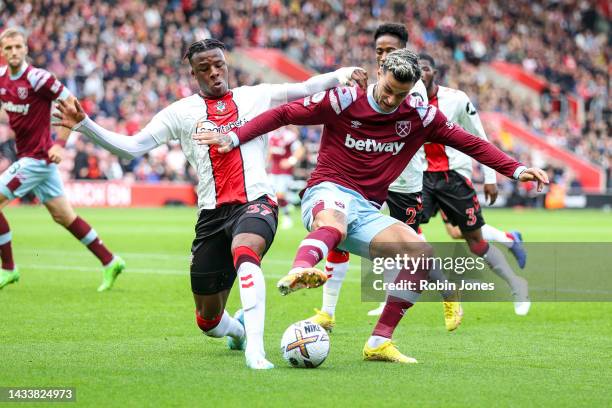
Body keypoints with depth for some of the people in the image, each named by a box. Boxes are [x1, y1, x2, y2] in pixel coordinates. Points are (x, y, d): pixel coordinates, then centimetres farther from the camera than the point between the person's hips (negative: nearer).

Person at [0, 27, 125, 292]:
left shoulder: (37, 78, -18)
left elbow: (72, 105, -15)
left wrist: (61, 143, -20)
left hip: (37, 158, -8)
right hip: (26, 156, 8)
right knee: (63, 215, 11)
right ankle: (109, 262, 18)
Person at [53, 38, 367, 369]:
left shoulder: (257, 97, 11)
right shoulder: (181, 112, 10)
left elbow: (307, 87, 7)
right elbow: (131, 147, 7)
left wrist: (343, 74, -11)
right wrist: (84, 125, -3)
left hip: (255, 202, -2)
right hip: (212, 213, 2)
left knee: (244, 251, -40)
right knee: (208, 321, 6)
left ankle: (254, 347, -44)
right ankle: (238, 329, 44)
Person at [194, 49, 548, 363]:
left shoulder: (419, 117, 7)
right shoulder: (343, 101, -3)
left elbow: (469, 142, 13)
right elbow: (284, 114, -1)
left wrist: (516, 169, 7)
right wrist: (234, 138, -9)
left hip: (367, 212, 5)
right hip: (328, 194, -5)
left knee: (422, 253, -19)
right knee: (335, 221, -43)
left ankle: (380, 342, -13)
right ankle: (299, 272, -77)